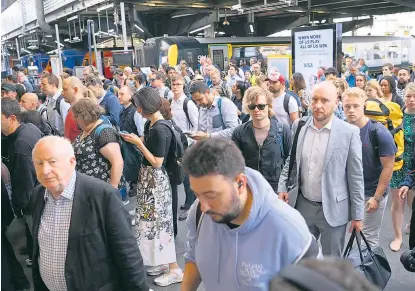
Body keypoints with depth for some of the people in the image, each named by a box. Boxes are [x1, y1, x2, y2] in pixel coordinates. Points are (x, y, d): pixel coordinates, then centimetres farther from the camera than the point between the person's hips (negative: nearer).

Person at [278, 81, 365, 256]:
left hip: (333, 209, -3)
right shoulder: (299, 126, -1)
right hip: (303, 205, 4)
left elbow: (356, 176, -8)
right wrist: (282, 187, -1)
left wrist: (357, 214, -6)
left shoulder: (349, 132, -12)